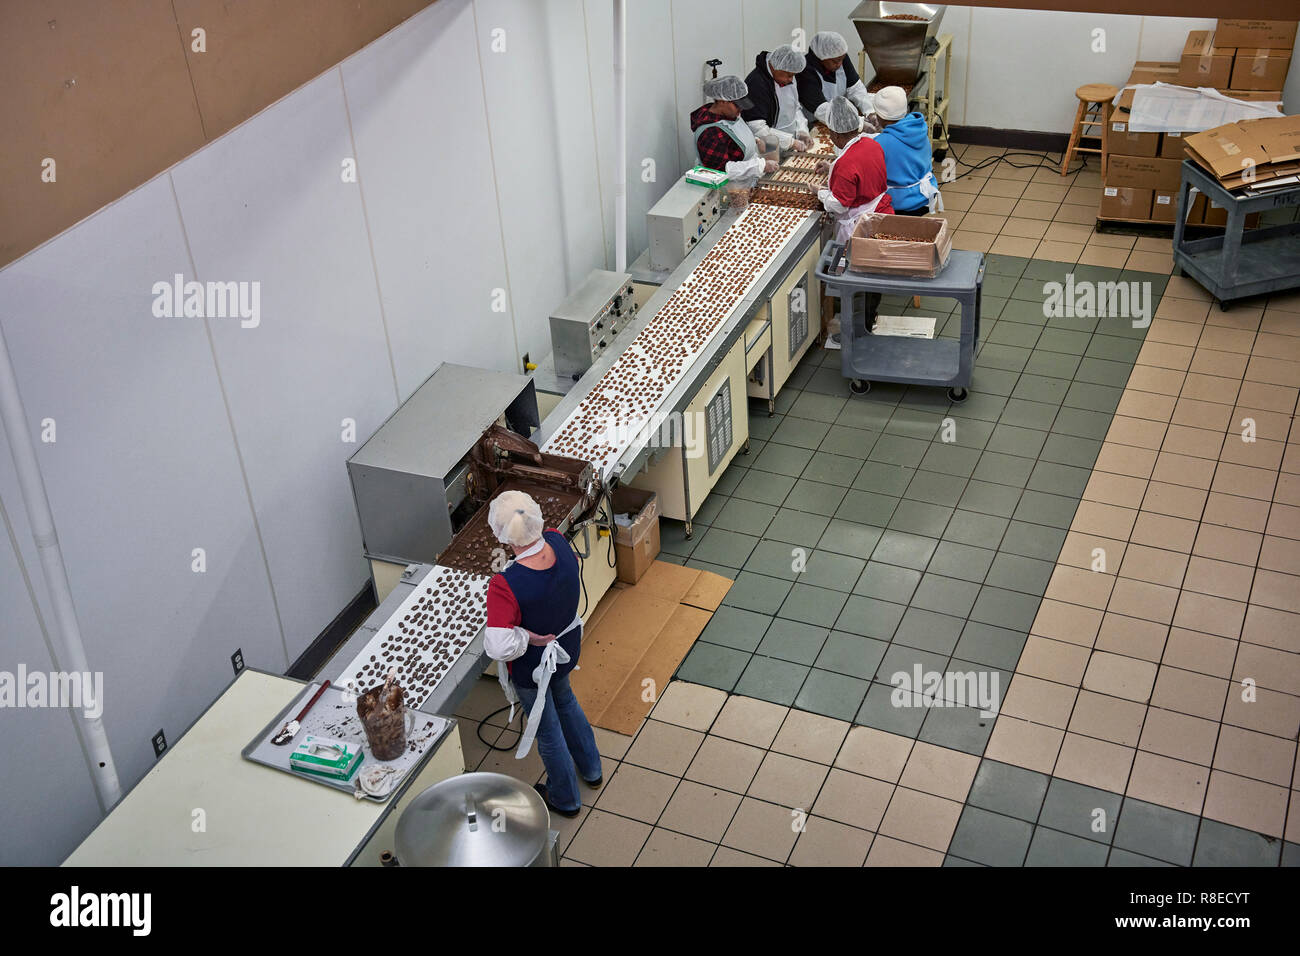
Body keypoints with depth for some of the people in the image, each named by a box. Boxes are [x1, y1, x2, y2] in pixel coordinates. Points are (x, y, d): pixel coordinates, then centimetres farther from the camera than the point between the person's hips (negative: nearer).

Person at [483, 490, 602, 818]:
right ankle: (591, 768, 58)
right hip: (568, 646, 6)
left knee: (547, 729, 22)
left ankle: (565, 798, 48)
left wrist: (527, 637, -26)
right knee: (564, 699, 36)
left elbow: (499, 647, -44)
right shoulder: (558, 542, -23)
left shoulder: (505, 585, -41)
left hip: (533, 666, -6)